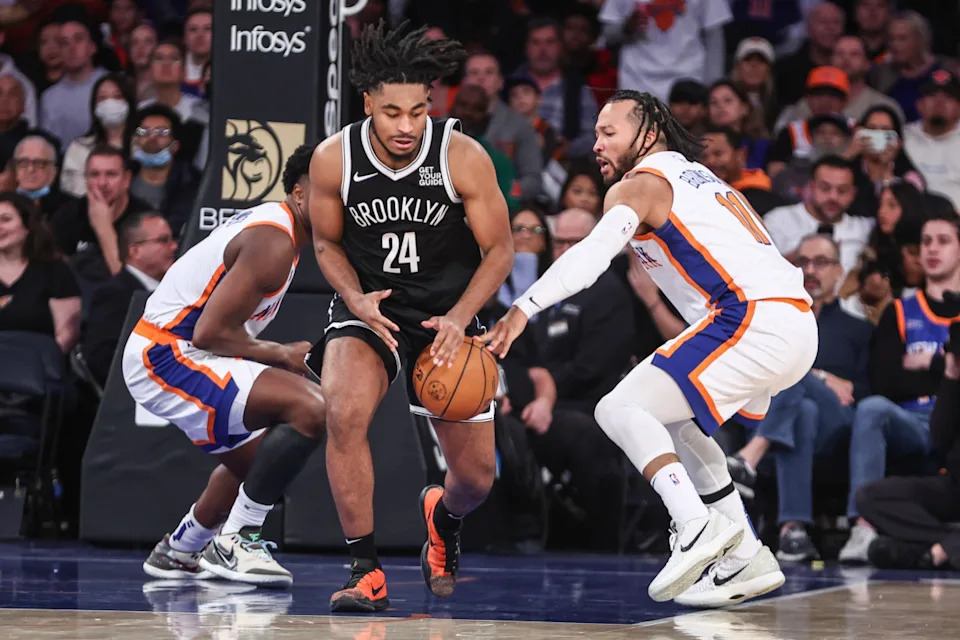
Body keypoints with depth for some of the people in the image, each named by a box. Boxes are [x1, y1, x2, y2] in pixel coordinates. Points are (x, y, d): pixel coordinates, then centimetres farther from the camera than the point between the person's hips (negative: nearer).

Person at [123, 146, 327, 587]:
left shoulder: (268, 223, 13)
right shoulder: (274, 243, -19)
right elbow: (210, 333, -25)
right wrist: (282, 355, -11)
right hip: (169, 357, -11)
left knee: (254, 460, 30)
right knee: (311, 409, -25)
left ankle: (177, 552, 46)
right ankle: (235, 542, -17)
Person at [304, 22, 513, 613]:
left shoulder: (464, 158, -18)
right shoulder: (334, 159, -15)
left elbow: (500, 251, -8)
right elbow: (328, 243, 3)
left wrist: (458, 318, -23)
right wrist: (356, 299, -16)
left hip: (447, 317, 0)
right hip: (369, 308, 0)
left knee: (477, 477, 4)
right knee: (344, 414, -32)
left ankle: (443, 519, 45)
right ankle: (367, 571, -19)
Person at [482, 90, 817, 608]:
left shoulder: (640, 185, 2)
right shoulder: (701, 178, 29)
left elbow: (595, 251, -17)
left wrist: (522, 310, -28)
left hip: (751, 322, -9)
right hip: (797, 328, 9)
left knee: (620, 410, -10)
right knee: (676, 423, 25)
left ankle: (697, 525, -28)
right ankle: (746, 558, 19)